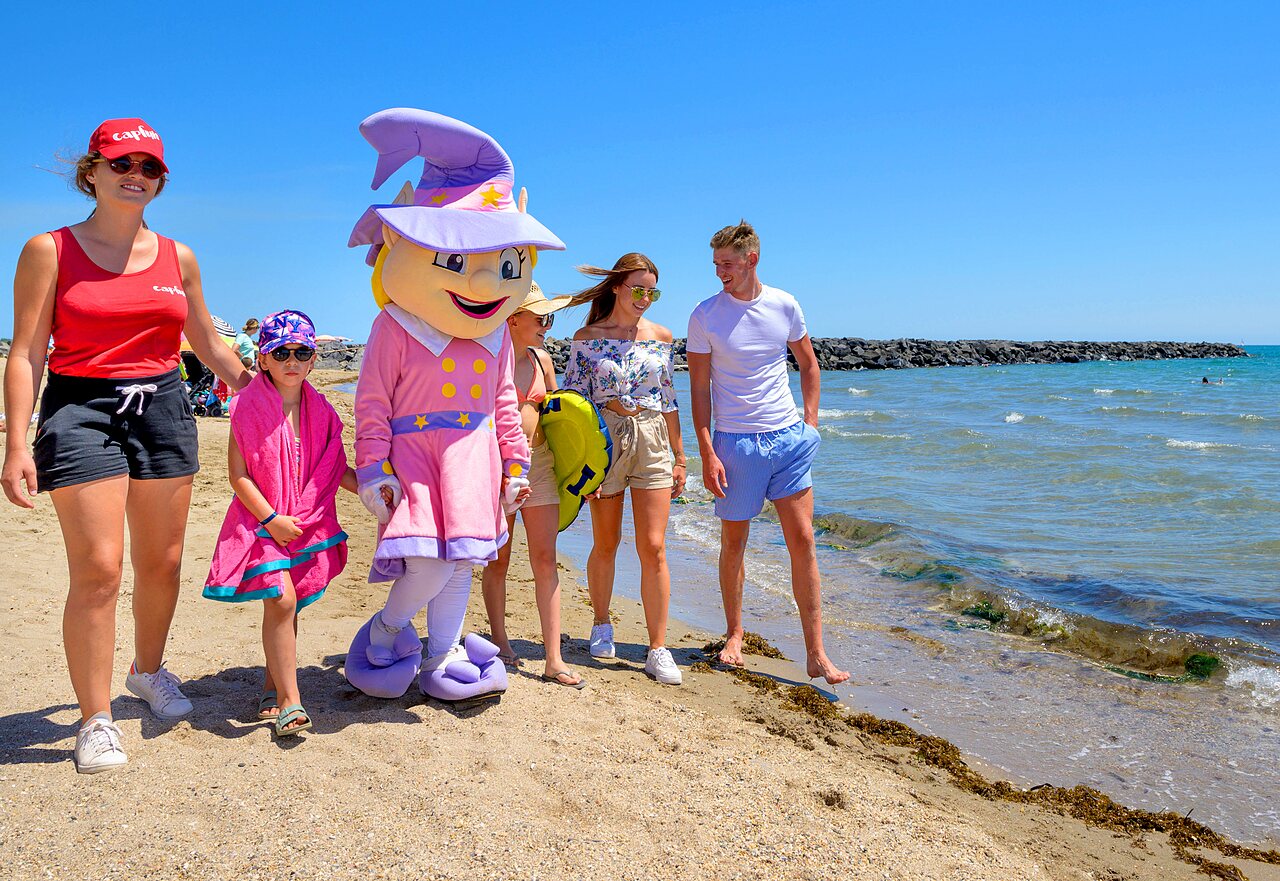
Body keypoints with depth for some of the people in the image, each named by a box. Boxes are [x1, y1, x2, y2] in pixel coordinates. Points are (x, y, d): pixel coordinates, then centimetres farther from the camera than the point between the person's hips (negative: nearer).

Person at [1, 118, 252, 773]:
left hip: (163, 409, 4)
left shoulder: (177, 257, 10)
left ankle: (148, 669, 36)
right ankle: (96, 719, 7)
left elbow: (209, 345, 19)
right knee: (98, 570, -8)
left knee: (161, 562, 10)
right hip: (81, 408, -4)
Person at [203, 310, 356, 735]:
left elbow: (338, 470, 12)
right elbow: (238, 475, -9)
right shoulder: (248, 408, -8)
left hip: (307, 522, 4)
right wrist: (270, 519, -14)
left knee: (286, 606, 11)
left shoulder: (320, 412, 5)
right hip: (262, 521, -4)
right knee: (280, 599, -16)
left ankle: (273, 687, 30)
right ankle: (290, 701, -9)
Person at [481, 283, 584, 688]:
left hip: (540, 462, 4)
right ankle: (499, 639, 29)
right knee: (498, 560, 8)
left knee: (546, 559, 1)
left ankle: (554, 659, 4)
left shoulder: (541, 359, 9)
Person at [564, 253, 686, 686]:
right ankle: (601, 626, 33)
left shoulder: (661, 337, 7)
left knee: (653, 548, -3)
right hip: (603, 442, -1)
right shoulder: (587, 338, -1)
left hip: (652, 443, 2)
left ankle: (658, 650, 3)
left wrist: (679, 457, 9)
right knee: (606, 545, 10)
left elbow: (669, 400, 10)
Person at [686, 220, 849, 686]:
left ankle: (816, 655, 5)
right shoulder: (705, 315, -5)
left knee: (803, 541, 0)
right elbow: (699, 387, -3)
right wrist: (707, 453, -9)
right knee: (734, 543, 8)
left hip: (789, 437, 2)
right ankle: (734, 635, 28)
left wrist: (810, 421, 6)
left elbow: (808, 365, 15)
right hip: (735, 441, -2)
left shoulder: (785, 306, 3)